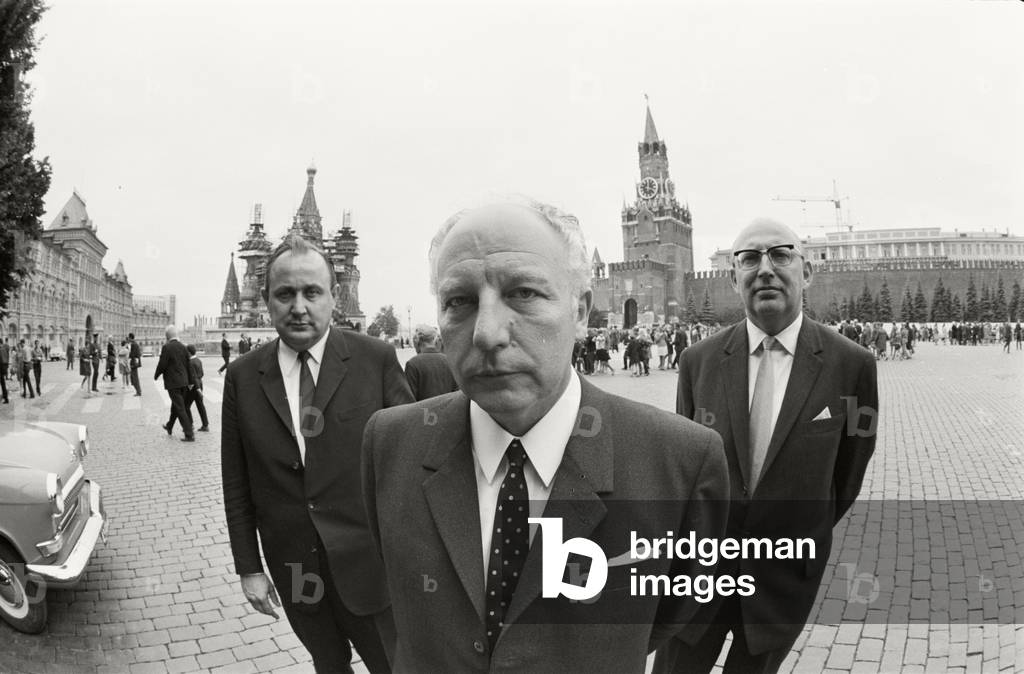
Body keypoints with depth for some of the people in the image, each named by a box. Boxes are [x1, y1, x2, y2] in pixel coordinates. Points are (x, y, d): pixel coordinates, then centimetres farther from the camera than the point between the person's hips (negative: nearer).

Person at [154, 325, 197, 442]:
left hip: (172, 382, -7)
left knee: (180, 409, -4)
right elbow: (188, 365, 8)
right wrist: (191, 381, 14)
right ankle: (169, 427, 43)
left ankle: (189, 434, -6)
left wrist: (156, 375, 6)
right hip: (183, 382, 7)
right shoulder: (183, 347, 4)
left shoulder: (166, 347, -14)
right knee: (175, 405, 24)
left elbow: (162, 365, -13)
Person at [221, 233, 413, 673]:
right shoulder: (242, 377, -1)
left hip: (370, 565, -2)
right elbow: (237, 485, 4)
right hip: (292, 568, 3)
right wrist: (248, 568, 4)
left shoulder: (376, 359, -9)